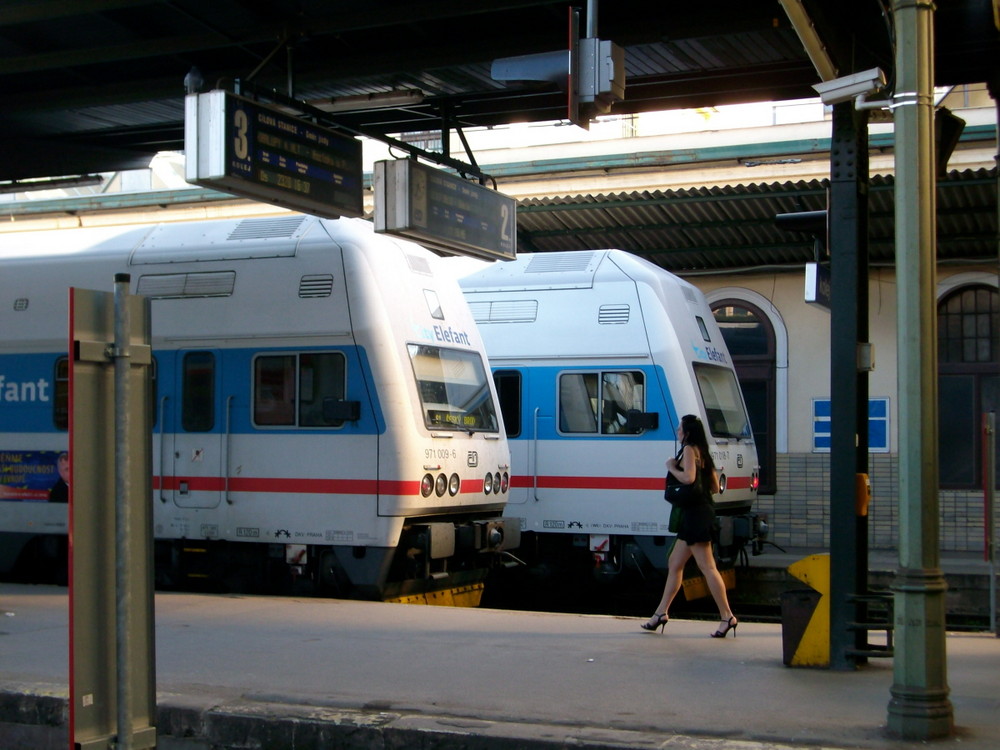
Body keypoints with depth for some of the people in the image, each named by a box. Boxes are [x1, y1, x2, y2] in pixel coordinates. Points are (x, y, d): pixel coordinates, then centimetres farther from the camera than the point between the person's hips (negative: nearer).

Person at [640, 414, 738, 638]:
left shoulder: (689, 449, -9)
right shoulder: (702, 453, 18)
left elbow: (688, 477, -25)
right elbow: (715, 487, 18)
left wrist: (672, 468, -7)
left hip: (696, 514, -10)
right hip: (700, 512, 10)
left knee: (707, 567, -10)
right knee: (674, 563, 14)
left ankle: (727, 617, -11)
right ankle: (661, 613, 19)